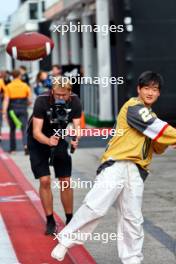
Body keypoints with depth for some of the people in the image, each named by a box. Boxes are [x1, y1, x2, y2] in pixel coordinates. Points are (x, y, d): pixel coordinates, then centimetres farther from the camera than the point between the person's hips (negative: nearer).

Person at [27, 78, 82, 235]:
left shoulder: (74, 102, -20)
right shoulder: (42, 101, -30)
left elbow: (77, 125, -19)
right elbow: (36, 132, -32)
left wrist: (75, 139, -41)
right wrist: (49, 141, -52)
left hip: (59, 139, 3)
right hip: (39, 141, -3)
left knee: (66, 181, 1)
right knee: (45, 181, -11)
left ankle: (70, 220, 15)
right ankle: (50, 221, 1)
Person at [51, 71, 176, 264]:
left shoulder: (151, 117, 22)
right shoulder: (133, 107, -5)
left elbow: (158, 149, 20)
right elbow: (160, 129, -14)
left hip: (136, 172, 8)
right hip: (116, 166, -8)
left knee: (133, 219, 8)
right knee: (95, 207, -16)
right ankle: (66, 240, -4)